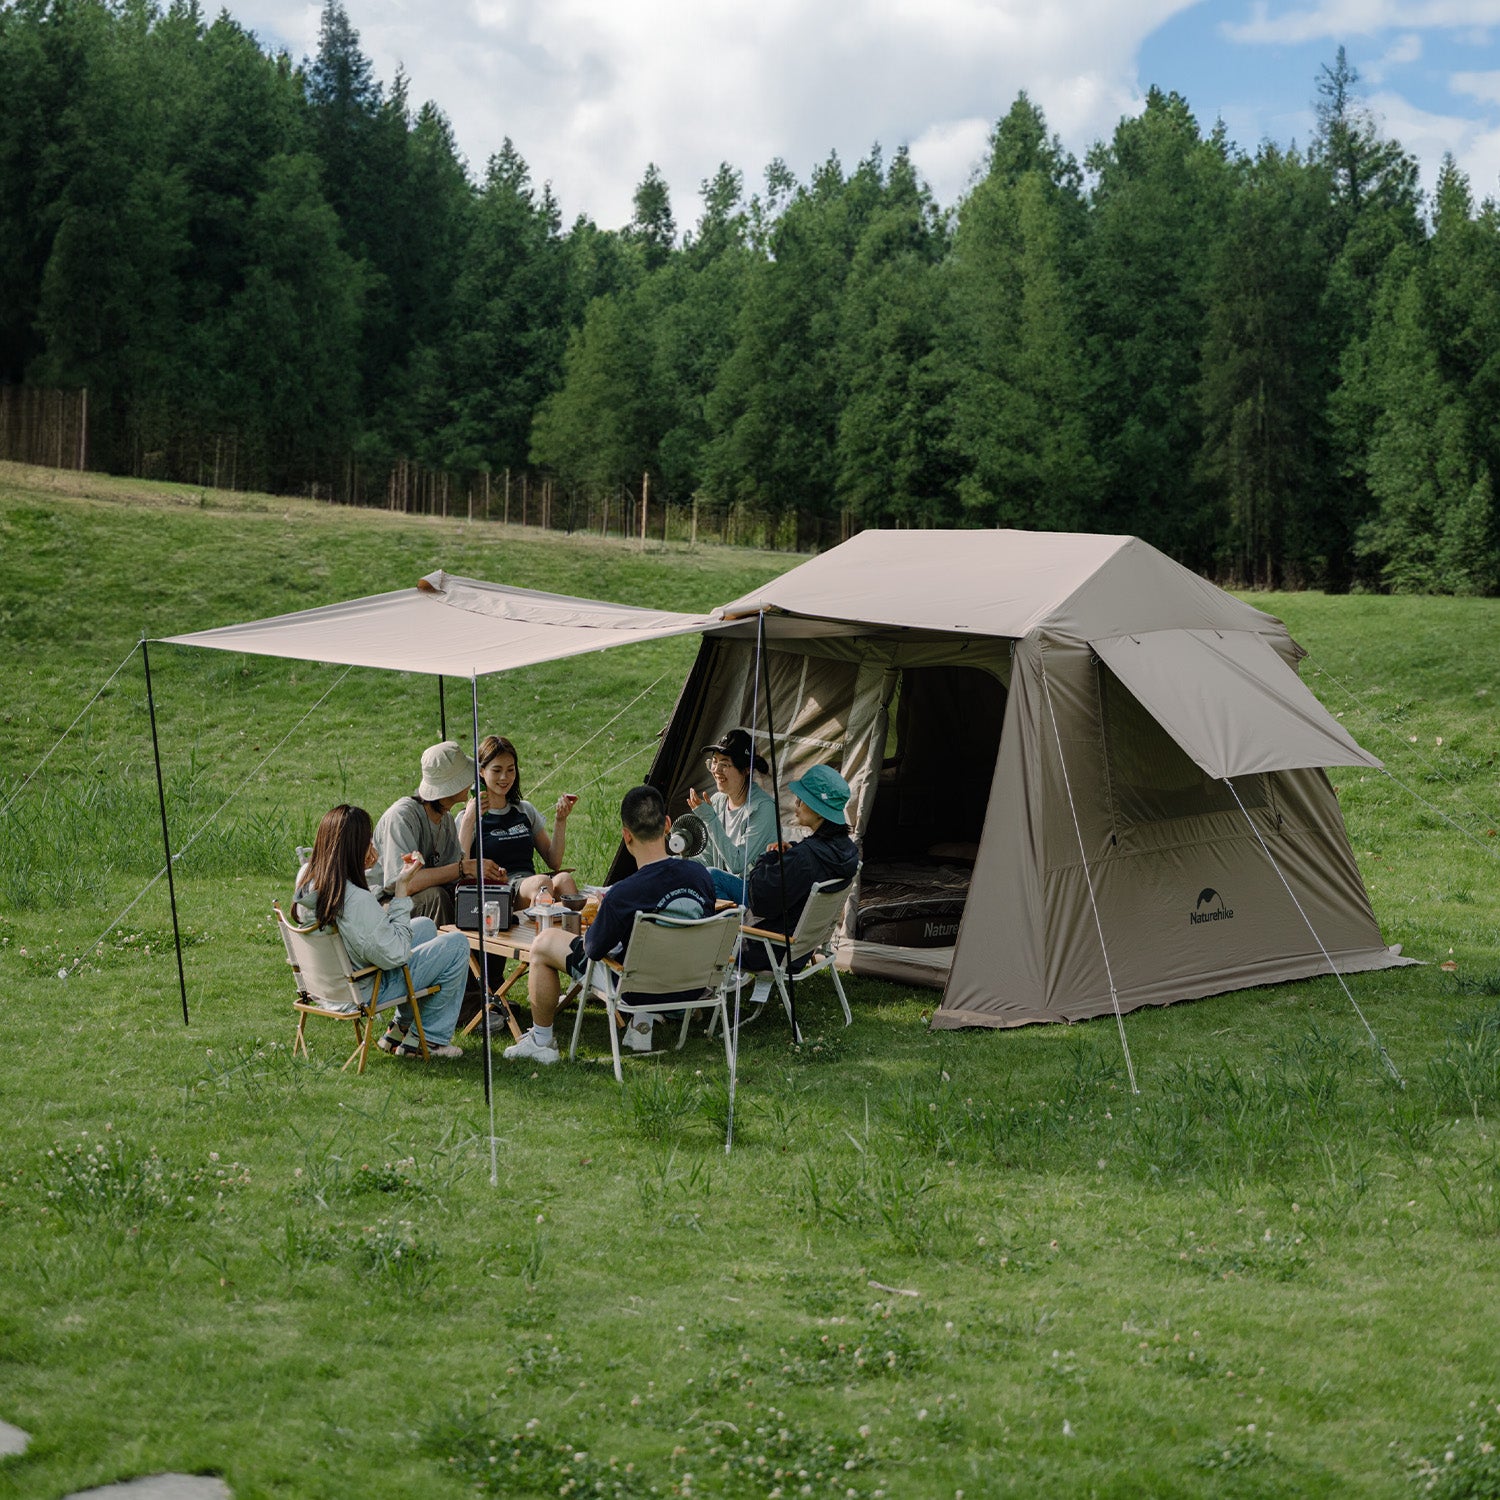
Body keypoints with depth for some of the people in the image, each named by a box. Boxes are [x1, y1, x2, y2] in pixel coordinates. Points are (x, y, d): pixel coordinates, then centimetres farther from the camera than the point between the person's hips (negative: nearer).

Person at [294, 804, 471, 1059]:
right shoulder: (356, 899, -35)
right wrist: (402, 892, -23)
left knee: (424, 926, 24)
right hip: (364, 992, -8)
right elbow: (394, 956, -26)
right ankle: (430, 1039, 15)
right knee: (457, 944, 1)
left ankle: (401, 1028, 31)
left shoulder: (306, 877, -9)